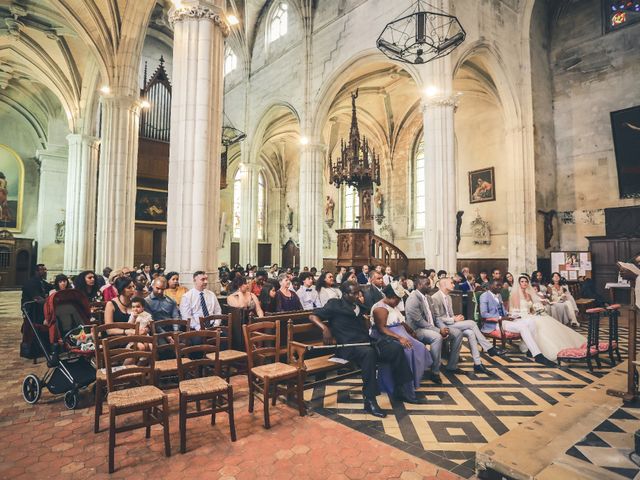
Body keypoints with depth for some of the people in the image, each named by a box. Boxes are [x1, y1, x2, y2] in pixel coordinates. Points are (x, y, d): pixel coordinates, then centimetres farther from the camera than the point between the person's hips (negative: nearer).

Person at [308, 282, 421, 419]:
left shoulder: (358, 305, 20)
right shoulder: (335, 305, 1)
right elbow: (313, 316, -3)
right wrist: (325, 328, -19)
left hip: (365, 342, 7)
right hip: (347, 346, -7)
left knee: (396, 347, -9)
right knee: (369, 353, -38)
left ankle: (400, 388, 6)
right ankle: (369, 400, -32)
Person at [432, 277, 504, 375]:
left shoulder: (448, 297, 15)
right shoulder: (435, 298, -14)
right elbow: (437, 318, -16)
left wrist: (455, 318, -3)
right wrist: (454, 320, -15)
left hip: (450, 323, 8)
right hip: (442, 326, -8)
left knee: (470, 333, -17)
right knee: (471, 323, -18)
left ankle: (477, 363, -14)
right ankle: (489, 348, -6)